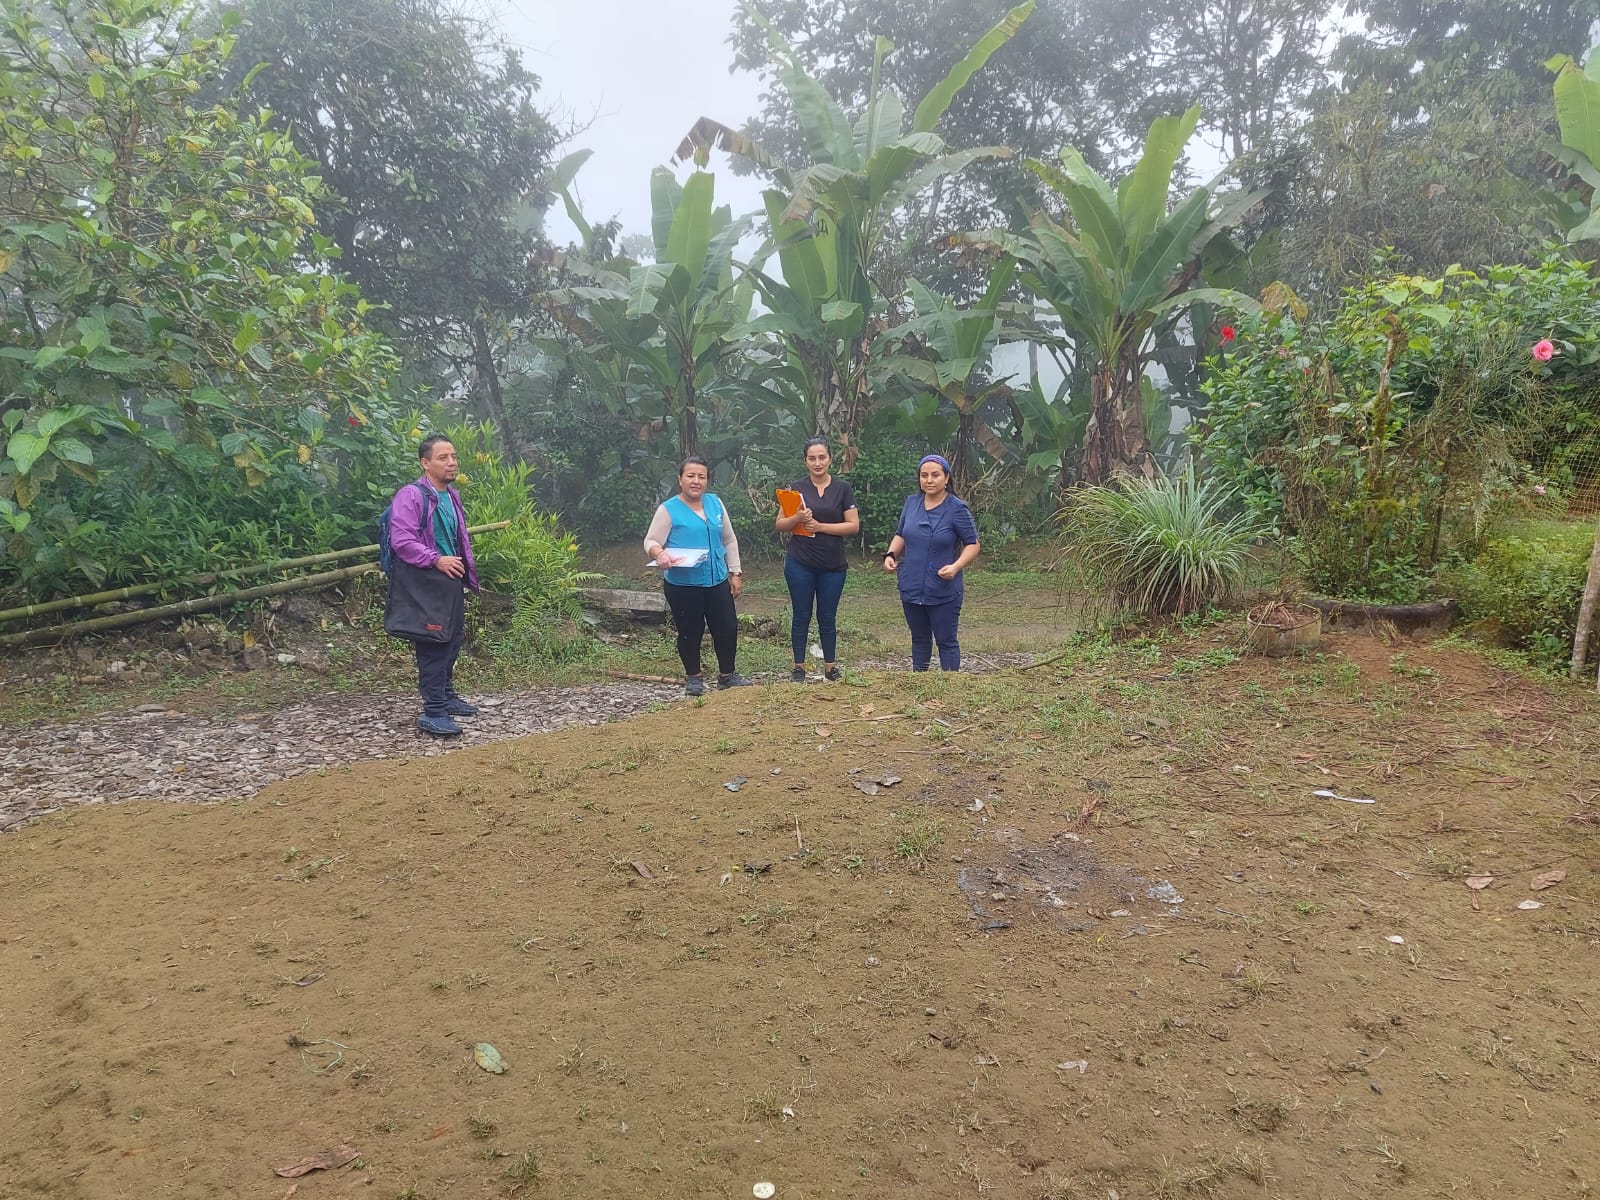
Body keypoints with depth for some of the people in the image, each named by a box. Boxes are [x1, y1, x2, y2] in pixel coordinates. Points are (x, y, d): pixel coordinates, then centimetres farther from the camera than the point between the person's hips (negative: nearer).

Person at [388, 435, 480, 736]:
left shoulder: (452, 496, 14)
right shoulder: (411, 496, -14)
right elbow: (401, 541, -22)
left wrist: (470, 572, 18)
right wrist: (436, 560, -26)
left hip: (451, 580, 9)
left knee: (452, 642, 17)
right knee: (433, 646, -8)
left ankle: (446, 696, 33)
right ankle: (433, 713, -4)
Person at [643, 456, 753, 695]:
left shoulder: (715, 503, 8)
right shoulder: (668, 509, -6)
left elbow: (729, 541, 14)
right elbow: (651, 541, -8)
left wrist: (735, 573, 12)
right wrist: (660, 553, -31)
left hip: (717, 581, 4)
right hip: (682, 584, -4)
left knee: (728, 629, 8)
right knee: (690, 632, 6)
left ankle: (727, 675, 26)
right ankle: (693, 678, 25)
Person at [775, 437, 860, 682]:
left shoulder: (842, 488, 1)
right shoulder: (797, 488, 3)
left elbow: (854, 526, -4)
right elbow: (780, 525, 4)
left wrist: (821, 526, -14)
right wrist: (797, 519, -17)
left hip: (833, 566, 0)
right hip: (800, 564, 0)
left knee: (828, 617, 9)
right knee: (801, 616, 6)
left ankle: (830, 667, 20)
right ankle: (799, 668, 15)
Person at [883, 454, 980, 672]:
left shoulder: (957, 509, -10)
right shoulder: (911, 503, 5)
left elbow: (972, 545, -7)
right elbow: (900, 535, 17)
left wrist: (956, 566, -23)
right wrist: (891, 554, -2)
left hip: (943, 591, -5)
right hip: (911, 587, 5)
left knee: (946, 641, 3)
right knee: (919, 639, 17)